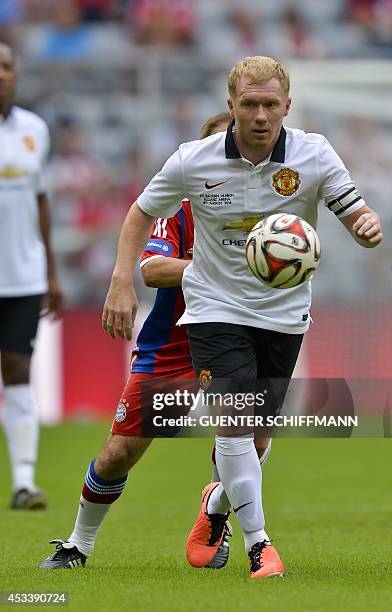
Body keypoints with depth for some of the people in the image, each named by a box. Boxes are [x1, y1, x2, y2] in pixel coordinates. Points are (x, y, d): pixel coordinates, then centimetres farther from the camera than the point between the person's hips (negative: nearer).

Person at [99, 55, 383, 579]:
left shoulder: (314, 154, -12)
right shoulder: (194, 161, -13)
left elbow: (356, 214, -11)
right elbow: (143, 212, 2)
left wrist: (368, 225, -36)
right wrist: (122, 283, -7)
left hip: (284, 313, 2)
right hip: (216, 306, -2)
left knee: (257, 435, 11)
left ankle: (218, 504, 41)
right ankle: (259, 545, -12)